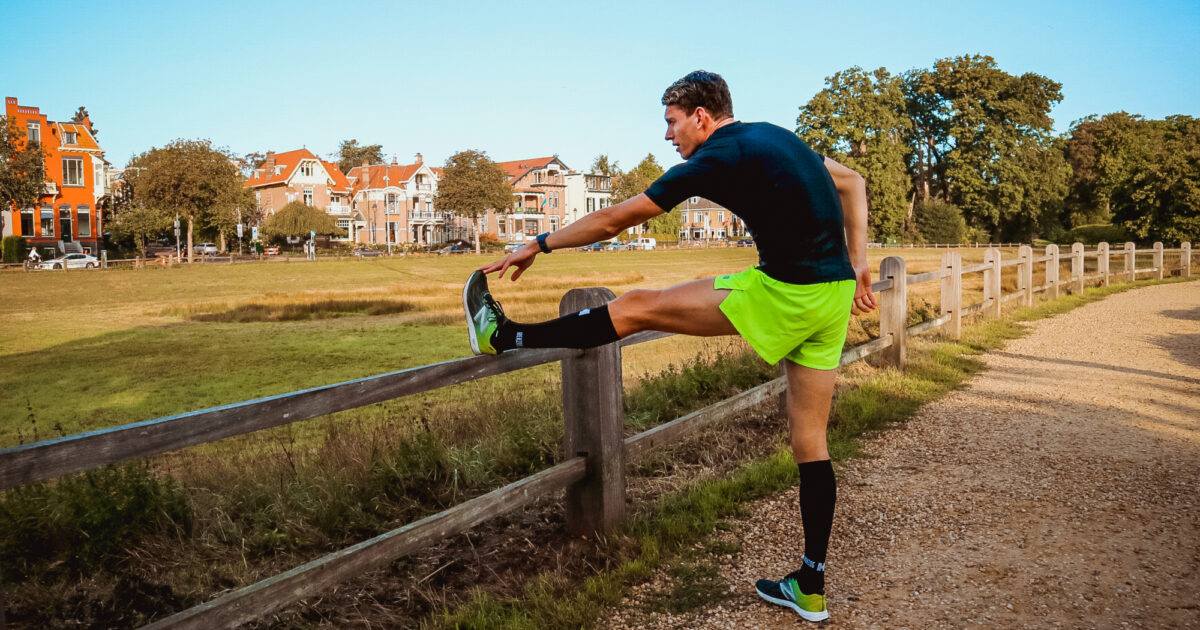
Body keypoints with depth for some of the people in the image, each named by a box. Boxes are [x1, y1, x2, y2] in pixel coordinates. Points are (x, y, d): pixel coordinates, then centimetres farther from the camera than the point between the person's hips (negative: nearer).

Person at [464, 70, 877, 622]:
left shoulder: (714, 158, -8)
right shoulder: (773, 137, 17)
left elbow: (614, 219, -3)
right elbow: (852, 182, 25)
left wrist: (539, 245, 8)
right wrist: (857, 266, 21)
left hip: (785, 292, -9)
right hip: (833, 296, 9)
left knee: (637, 307, -1)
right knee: (809, 441, 13)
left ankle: (505, 337, 8)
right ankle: (810, 587, 21)